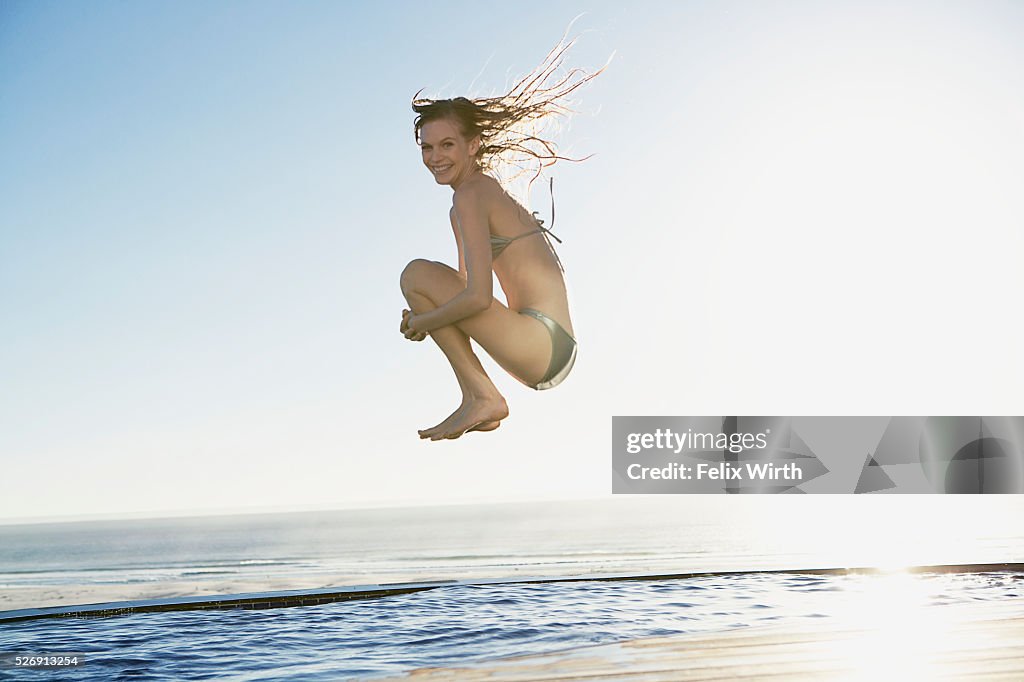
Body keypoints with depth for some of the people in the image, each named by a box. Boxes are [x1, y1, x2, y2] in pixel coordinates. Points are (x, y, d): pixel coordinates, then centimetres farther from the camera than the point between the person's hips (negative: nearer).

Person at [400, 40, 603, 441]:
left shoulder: (470, 197, -9)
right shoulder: (490, 188, 20)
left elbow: (478, 297, -19)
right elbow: (468, 289, 26)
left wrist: (421, 322, -3)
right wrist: (427, 317, 9)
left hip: (541, 344, -10)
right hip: (555, 355, 10)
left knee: (417, 274, -9)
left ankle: (482, 397, -7)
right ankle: (480, 406, 15)